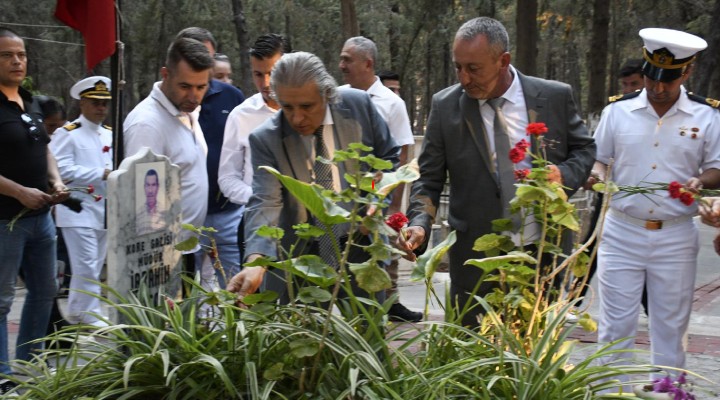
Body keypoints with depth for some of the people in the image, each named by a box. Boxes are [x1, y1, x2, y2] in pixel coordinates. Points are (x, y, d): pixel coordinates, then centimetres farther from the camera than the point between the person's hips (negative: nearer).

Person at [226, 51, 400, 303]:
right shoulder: (265, 140, -14)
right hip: (299, 257, -1)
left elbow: (389, 157, 5)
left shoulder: (358, 105, -9)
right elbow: (265, 204, -23)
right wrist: (255, 262, -39)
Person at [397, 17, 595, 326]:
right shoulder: (445, 106, -5)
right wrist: (420, 225, -19)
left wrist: (565, 174, -12)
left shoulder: (555, 97, -5)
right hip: (476, 257, 0)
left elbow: (584, 149, 9)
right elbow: (429, 179, -1)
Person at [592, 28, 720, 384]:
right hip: (622, 233, 0)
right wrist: (597, 175, -14)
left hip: (676, 237, 0)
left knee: (670, 325, 10)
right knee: (616, 323, 5)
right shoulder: (617, 111, 0)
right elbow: (597, 160, 9)